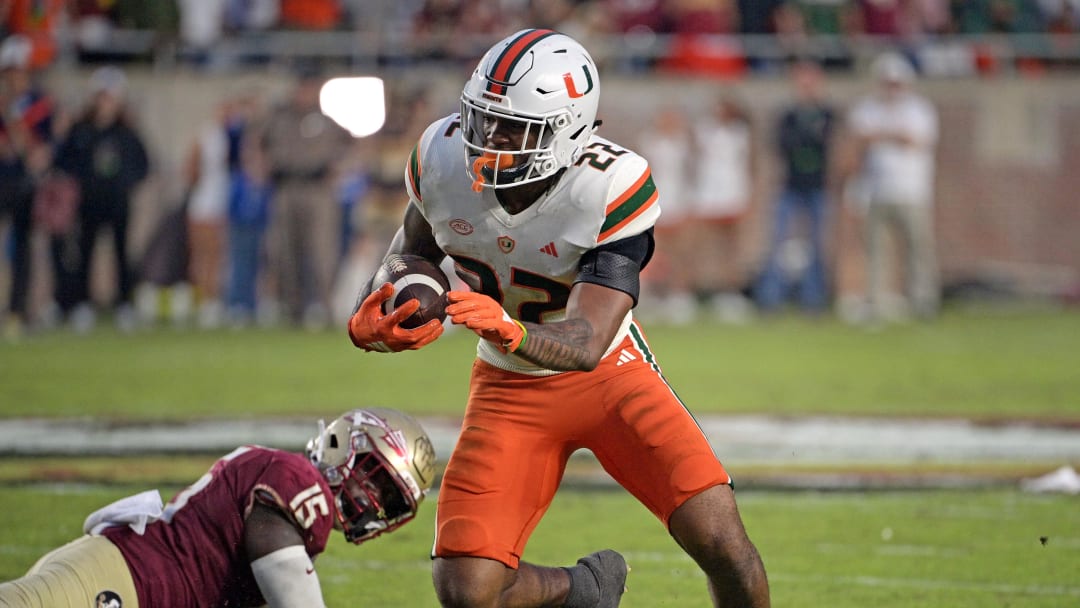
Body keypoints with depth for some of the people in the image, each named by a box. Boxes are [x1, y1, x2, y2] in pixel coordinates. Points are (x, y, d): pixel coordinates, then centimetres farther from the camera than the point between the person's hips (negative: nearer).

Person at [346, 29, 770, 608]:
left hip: (608, 371, -3)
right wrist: (368, 324, -15)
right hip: (511, 387, 3)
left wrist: (508, 331, -54)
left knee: (722, 544, -20)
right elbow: (414, 249, 6)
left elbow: (586, 343, -33)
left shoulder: (613, 187, -28)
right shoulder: (443, 157, -16)